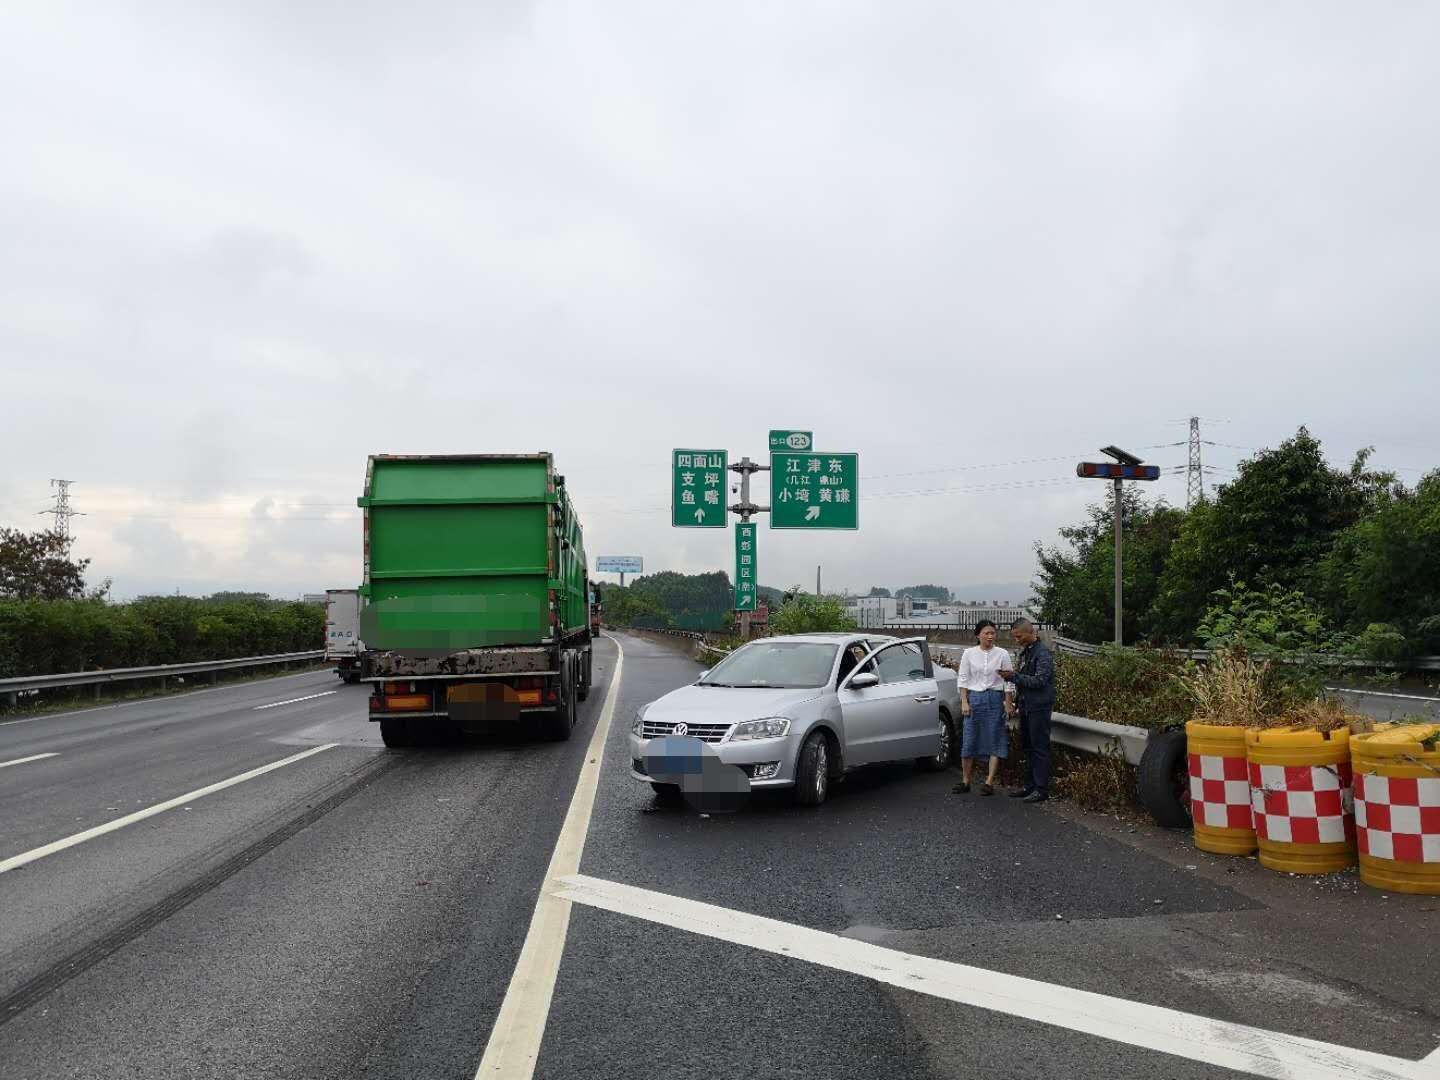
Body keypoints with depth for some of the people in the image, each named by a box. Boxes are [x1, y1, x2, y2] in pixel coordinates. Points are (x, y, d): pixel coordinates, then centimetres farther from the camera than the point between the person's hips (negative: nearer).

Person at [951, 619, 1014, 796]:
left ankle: (989, 782, 5)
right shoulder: (969, 653, 2)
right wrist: (964, 702, -3)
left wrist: (1008, 703, -3)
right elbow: (963, 679, 4)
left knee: (995, 741, -1)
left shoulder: (1002, 654, 1)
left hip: (995, 699, 0)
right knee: (969, 741, 1)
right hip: (974, 697, 0)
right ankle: (965, 782, 11)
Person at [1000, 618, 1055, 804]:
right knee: (1027, 747, 13)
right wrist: (1011, 676, 5)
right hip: (1026, 706, 9)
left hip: (1039, 706, -9)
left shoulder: (1043, 652, -14)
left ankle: (1042, 789, 1)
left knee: (1040, 748, -4)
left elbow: (1039, 680, -21)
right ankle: (1030, 786, 22)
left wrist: (1014, 676, -20)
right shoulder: (1025, 651, 14)